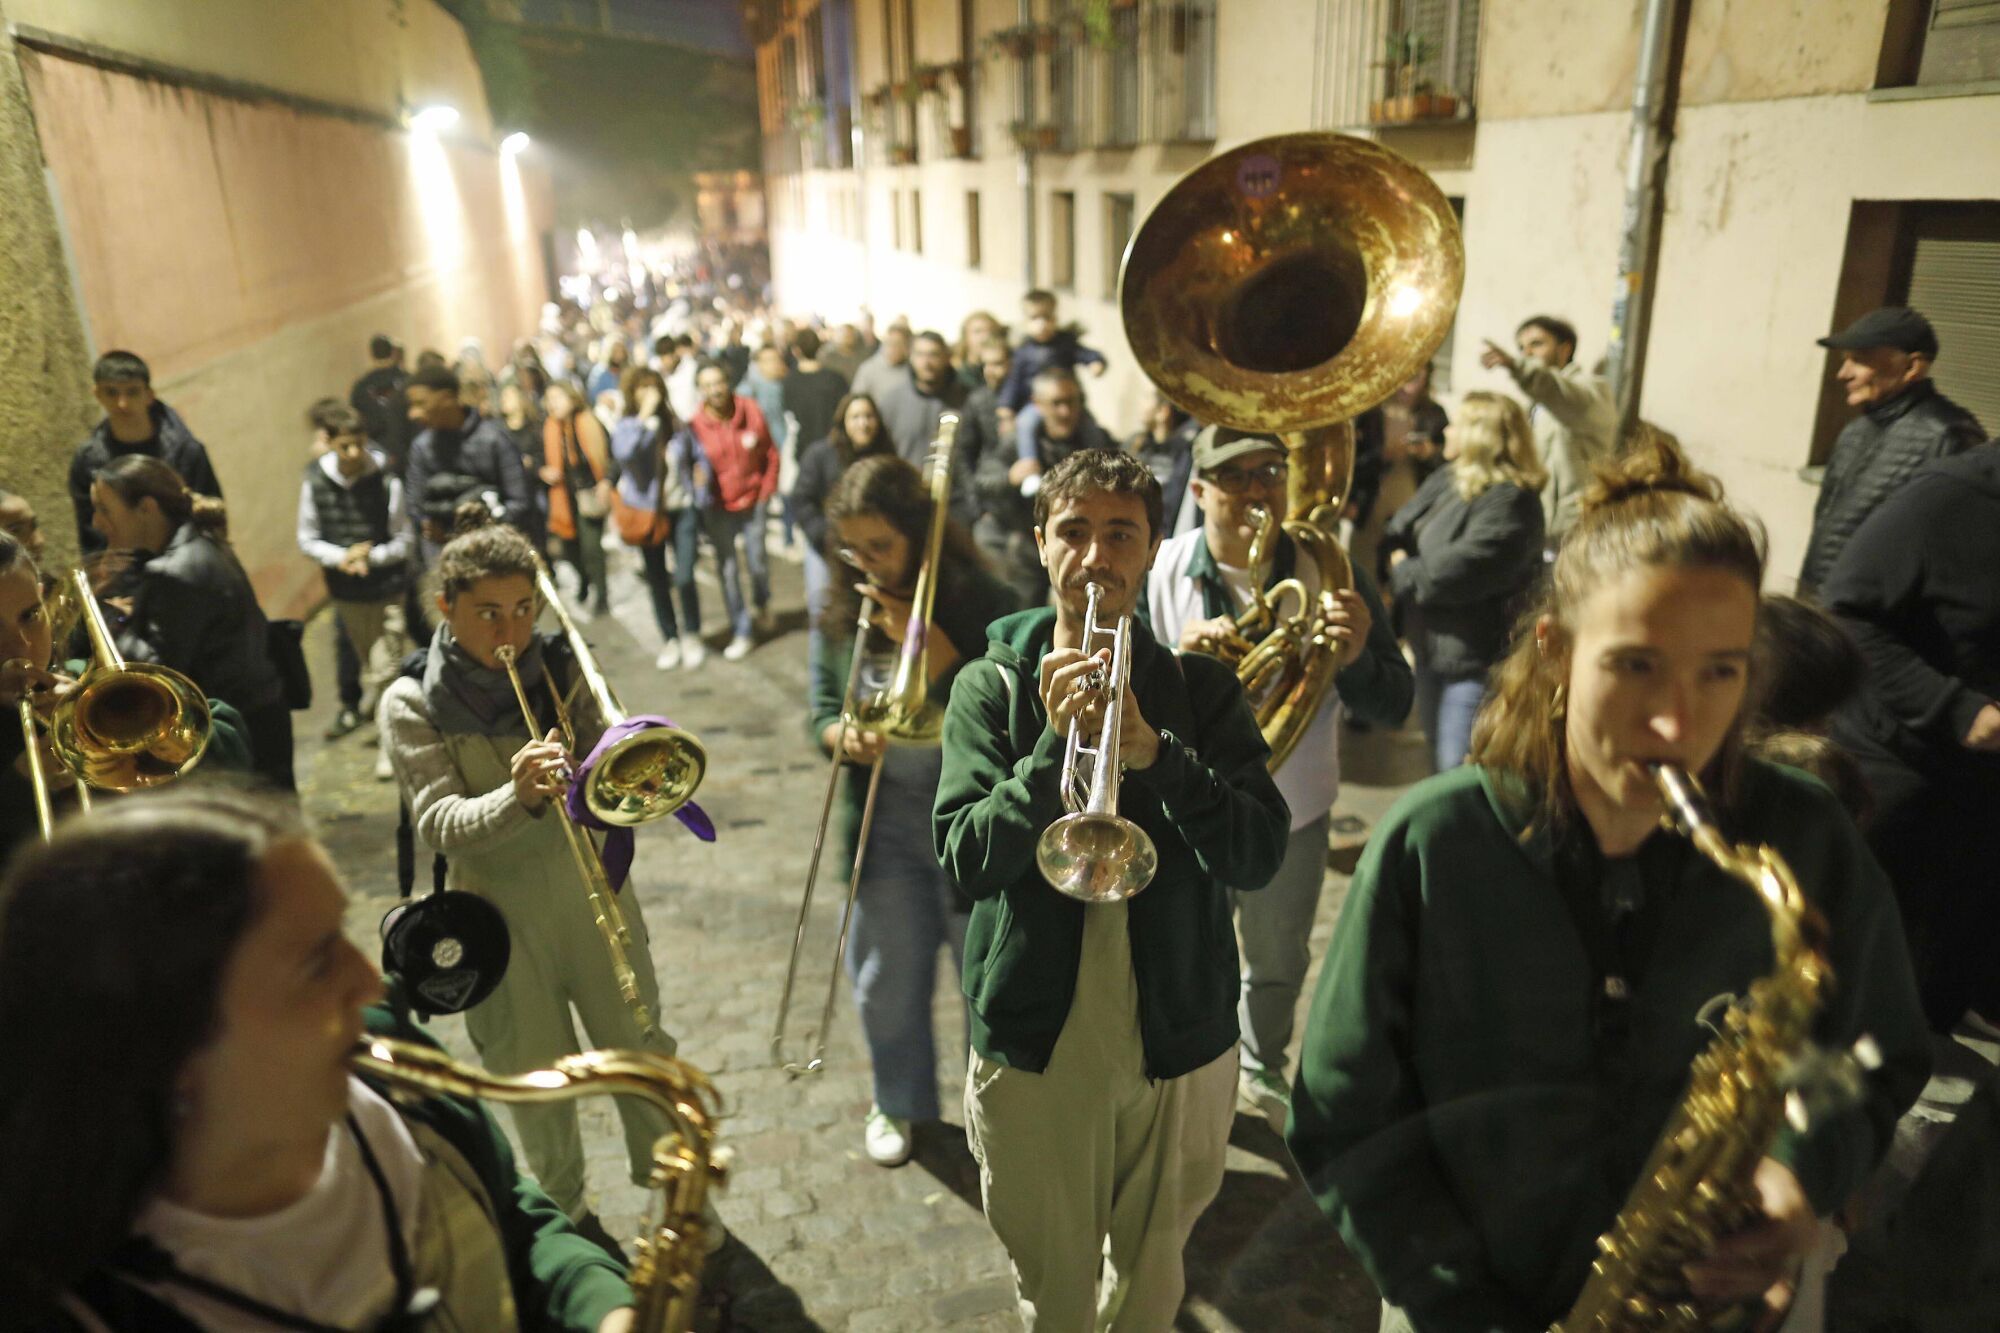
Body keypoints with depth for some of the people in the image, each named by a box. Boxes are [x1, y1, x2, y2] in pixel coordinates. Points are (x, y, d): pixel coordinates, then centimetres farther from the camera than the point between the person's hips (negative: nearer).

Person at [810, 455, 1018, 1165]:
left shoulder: (977, 600, -16)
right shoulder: (843, 612, -3)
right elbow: (822, 711, 3)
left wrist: (938, 655, -28)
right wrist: (844, 734, -20)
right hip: (884, 820, 4)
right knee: (888, 979, 18)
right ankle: (899, 1102, 44)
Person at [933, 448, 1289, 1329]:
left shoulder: (1199, 688, -3)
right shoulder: (992, 685, -5)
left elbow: (1258, 858, -14)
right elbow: (966, 861, -15)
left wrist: (1153, 750, -28)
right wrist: (1056, 743, -28)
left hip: (1180, 1040, 1)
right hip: (1035, 1042, -1)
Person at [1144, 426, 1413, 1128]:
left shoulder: (1331, 573, -12)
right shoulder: (1158, 573, -14)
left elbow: (1394, 707, -12)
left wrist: (1354, 659, -33)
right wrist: (1176, 660, -34)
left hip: (1294, 816, 2)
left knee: (1279, 967, 26)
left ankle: (1261, 1071, 55)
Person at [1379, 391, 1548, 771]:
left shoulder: (1509, 501, -22)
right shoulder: (1447, 479, 8)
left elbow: (1452, 573, -30)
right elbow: (1398, 532, 6)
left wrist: (1402, 572, -12)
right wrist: (1397, 557, -17)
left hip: (1475, 657, -9)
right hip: (1433, 644, 9)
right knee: (1439, 759, 26)